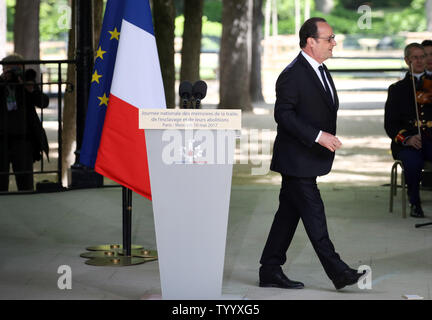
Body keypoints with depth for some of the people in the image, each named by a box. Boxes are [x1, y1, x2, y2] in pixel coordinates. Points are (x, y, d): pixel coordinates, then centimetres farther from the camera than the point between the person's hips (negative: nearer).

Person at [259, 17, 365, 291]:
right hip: (296, 160, -10)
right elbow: (284, 114, -21)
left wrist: (327, 138, 18)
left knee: (289, 212, 11)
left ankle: (270, 271, 17)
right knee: (314, 214, -6)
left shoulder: (320, 70, 14)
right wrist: (318, 136, -24)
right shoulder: (293, 74, -16)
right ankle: (338, 273, -4)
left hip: (308, 160, 10)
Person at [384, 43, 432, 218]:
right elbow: (390, 124, 7)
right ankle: (414, 203, -12)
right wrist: (407, 138, -13)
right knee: (412, 161, -35)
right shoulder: (397, 89, 17)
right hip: (406, 143, -1)